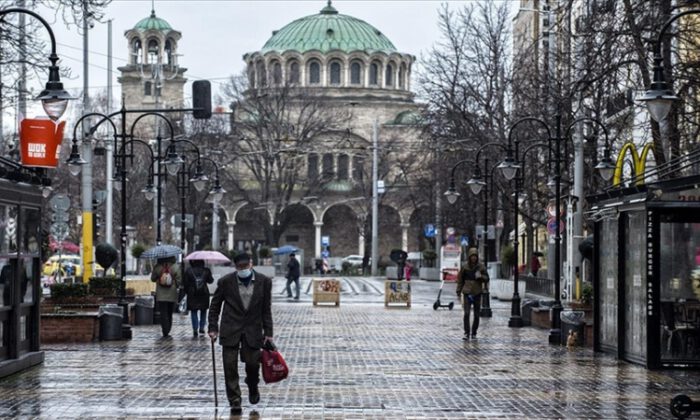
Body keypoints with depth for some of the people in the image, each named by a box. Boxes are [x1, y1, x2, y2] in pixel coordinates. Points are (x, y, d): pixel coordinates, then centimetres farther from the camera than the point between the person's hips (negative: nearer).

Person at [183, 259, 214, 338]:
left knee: (194, 311, 4)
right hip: (204, 293, 1)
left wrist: (186, 291, 9)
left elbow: (185, 283, -4)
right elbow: (210, 281, 9)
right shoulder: (206, 270, -4)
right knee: (203, 311, 17)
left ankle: (195, 330, -3)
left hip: (192, 294, -1)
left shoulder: (189, 271, -7)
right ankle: (202, 328, 15)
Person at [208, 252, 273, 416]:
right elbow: (214, 306, 4)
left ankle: (253, 388, 31)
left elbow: (266, 309, 3)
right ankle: (234, 402, 6)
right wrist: (213, 328, -2)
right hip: (230, 330, 0)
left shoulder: (264, 281, -2)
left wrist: (268, 333, 1)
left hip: (253, 329, 0)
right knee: (230, 367, -3)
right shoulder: (225, 282, -5)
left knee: (252, 363, -1)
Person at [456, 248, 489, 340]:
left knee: (476, 315, 5)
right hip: (467, 293, -1)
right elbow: (460, 279, 9)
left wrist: (481, 276, -15)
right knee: (466, 313, -13)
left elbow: (486, 278, 7)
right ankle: (466, 333, -10)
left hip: (477, 293, 1)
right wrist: (458, 291, 7)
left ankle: (474, 333, 17)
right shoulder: (464, 266, 1)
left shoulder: (481, 266, 1)